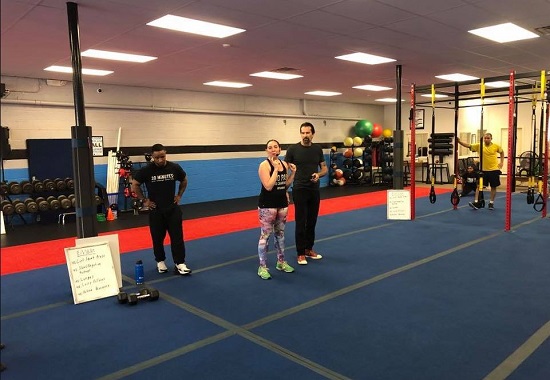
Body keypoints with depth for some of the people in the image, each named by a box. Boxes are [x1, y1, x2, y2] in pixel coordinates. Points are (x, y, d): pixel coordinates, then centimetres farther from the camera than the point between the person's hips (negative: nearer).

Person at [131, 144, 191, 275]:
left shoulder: (174, 167, -7)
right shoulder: (146, 170, -12)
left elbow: (184, 181, 12)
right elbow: (135, 185, 0)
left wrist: (179, 195, 5)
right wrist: (144, 200, -3)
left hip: (172, 208, 1)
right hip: (155, 210, -1)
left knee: (177, 236, -1)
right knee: (157, 238, 9)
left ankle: (180, 263, 5)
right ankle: (160, 261, 26)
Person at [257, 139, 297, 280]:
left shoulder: (284, 164, 6)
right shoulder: (264, 165, -13)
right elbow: (268, 186, -23)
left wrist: (293, 172, 1)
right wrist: (275, 169, -22)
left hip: (282, 204, 7)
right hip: (267, 205, -7)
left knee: (280, 234, 17)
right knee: (265, 235, -2)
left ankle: (281, 263, 30)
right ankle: (262, 267, 6)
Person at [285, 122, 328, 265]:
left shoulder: (317, 149, 5)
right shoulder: (293, 149, -7)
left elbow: (324, 167, 11)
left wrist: (318, 174, -13)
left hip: (314, 190, 5)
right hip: (300, 190, -4)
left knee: (312, 221, 13)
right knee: (301, 222, -1)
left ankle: (309, 249, 27)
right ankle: (301, 253, 9)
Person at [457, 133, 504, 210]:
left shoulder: (496, 146, -3)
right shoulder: (479, 145, -4)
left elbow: (502, 152, 16)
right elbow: (468, 146, -12)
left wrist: (502, 162, 6)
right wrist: (459, 141, -26)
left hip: (494, 170, 0)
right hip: (483, 170, 0)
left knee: (493, 187, 8)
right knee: (479, 185, -3)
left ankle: (491, 203, 19)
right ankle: (476, 202, -2)